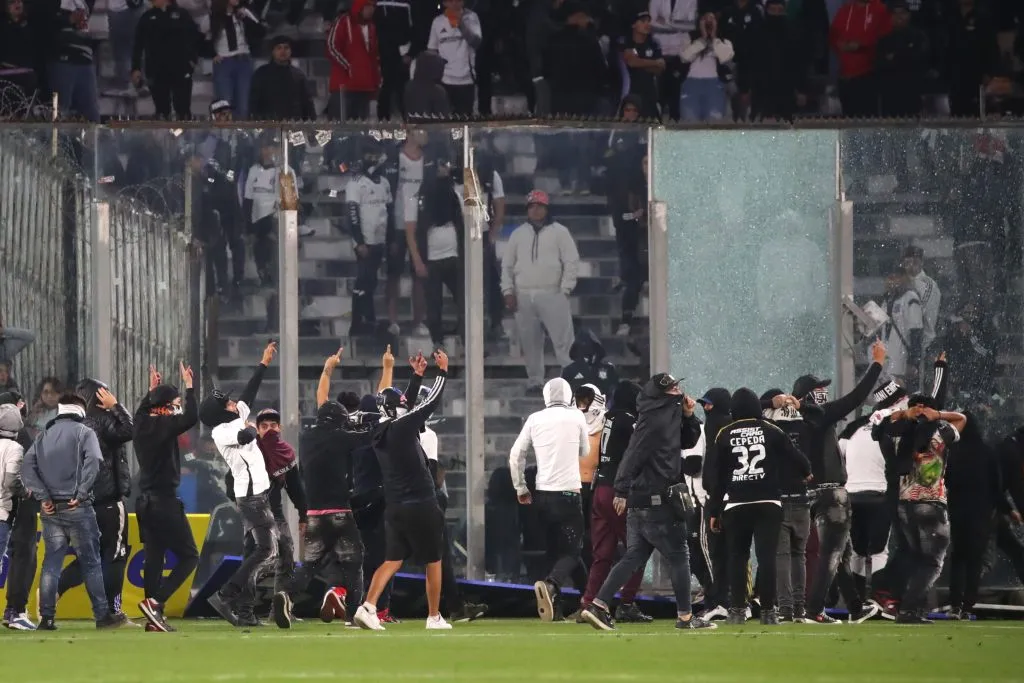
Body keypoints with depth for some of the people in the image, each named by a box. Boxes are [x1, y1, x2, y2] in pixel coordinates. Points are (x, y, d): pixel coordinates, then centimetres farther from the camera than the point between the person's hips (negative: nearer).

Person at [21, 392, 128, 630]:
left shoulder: (45, 436, 13)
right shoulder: (83, 432, 0)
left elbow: (27, 467, 3)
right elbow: (93, 461, -17)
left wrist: (43, 496, -2)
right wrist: (81, 494, -13)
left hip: (50, 510, 4)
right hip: (78, 509, -4)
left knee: (51, 563, 6)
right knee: (91, 562, 3)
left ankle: (46, 618, 1)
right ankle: (102, 615, 5)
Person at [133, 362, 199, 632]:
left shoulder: (142, 424, 8)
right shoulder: (164, 425, -14)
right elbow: (191, 417, -28)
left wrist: (152, 390, 39)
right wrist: (189, 386, -17)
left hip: (146, 502, 8)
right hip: (165, 501, -8)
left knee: (154, 558, 10)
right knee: (188, 556, -3)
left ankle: (154, 619, 9)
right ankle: (155, 602, -16)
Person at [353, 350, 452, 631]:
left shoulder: (380, 433, 7)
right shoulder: (401, 428, -14)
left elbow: (409, 409, 25)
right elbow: (431, 402, -9)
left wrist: (416, 376, 28)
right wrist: (442, 371, 3)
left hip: (395, 508, 7)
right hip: (420, 506, -7)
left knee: (393, 560, 7)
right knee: (433, 562, 7)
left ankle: (368, 607, -12)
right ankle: (434, 618, 13)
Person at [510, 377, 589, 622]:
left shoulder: (535, 419, 4)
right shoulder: (576, 417, -2)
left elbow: (516, 455, 4)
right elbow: (584, 451, 12)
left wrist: (520, 488, 13)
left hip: (542, 492, 4)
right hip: (568, 492, -4)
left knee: (554, 548, 17)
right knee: (571, 550, -2)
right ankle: (551, 584, -31)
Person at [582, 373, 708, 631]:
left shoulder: (670, 415, 17)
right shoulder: (654, 419, -14)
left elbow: (687, 442, 28)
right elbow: (633, 455, -21)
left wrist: (688, 417, 11)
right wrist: (622, 491, -27)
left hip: (639, 503, 10)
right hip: (656, 501, -10)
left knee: (634, 558, 8)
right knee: (678, 558, 0)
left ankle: (598, 607, 0)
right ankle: (685, 617, 6)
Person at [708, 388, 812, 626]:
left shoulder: (725, 436, 2)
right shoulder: (771, 431, 1)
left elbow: (718, 476, 4)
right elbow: (794, 455, 5)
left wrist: (714, 512, 9)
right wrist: (806, 472, 29)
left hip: (736, 506, 0)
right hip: (768, 503, 0)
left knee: (737, 557, 10)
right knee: (766, 556, 0)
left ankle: (737, 610, 4)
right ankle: (768, 610, -3)